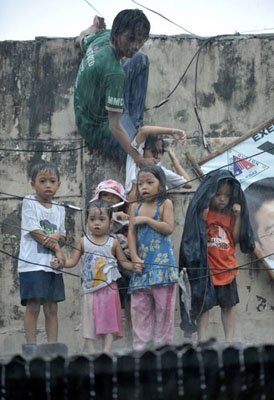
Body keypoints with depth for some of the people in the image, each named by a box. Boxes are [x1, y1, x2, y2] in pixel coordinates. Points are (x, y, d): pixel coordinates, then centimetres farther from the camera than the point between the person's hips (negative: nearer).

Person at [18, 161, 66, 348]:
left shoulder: (59, 209, 14)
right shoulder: (29, 203, -2)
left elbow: (62, 238, 11)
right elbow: (35, 232, -9)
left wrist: (56, 237, -12)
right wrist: (55, 245, -10)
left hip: (53, 266, 5)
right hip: (32, 264, -5)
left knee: (52, 309, 7)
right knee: (33, 307, -7)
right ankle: (32, 347, -3)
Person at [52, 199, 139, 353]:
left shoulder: (113, 242, 0)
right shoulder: (83, 242, 1)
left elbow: (123, 261, 3)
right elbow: (73, 261, 0)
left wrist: (133, 266, -16)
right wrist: (62, 262, -19)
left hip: (109, 288, -1)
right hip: (90, 289, 1)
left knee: (109, 320, -1)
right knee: (90, 320, 5)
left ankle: (107, 352, 0)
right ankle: (90, 352, 10)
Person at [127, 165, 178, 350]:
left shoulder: (165, 204, 2)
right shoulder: (135, 207, 11)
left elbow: (169, 228, -10)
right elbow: (132, 234, 5)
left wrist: (147, 220, -10)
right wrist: (134, 257, -7)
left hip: (161, 262, -3)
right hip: (142, 263, 4)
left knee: (163, 305, -2)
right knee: (139, 305, 2)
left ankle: (162, 343, 4)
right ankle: (141, 345, 6)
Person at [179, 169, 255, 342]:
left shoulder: (230, 215, 8)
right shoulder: (202, 212, -6)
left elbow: (236, 239, 2)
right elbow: (196, 235, -14)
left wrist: (238, 216, -5)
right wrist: (203, 215, -24)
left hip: (227, 268, 4)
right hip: (206, 268, -4)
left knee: (229, 304, 10)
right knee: (204, 304, 0)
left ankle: (230, 340, 19)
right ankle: (202, 340, 5)